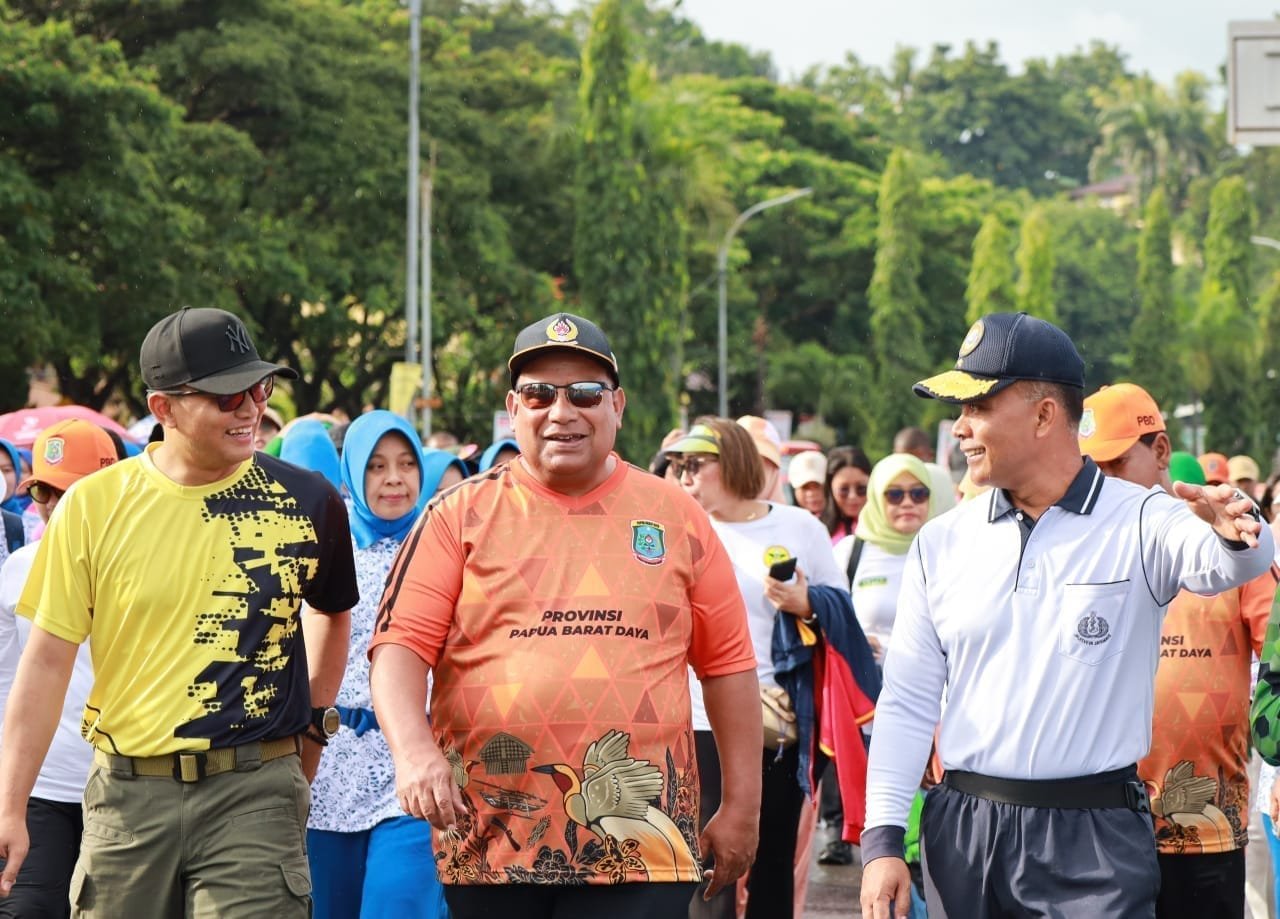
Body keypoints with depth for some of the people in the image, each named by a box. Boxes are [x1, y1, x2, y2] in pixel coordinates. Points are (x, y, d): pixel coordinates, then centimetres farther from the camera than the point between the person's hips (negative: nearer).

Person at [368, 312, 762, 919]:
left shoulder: (675, 516, 10)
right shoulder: (462, 515, 7)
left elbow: (728, 664, 14)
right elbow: (400, 646, 0)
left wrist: (742, 805, 11)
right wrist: (414, 750, -18)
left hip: (639, 844, 0)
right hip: (489, 840, 0)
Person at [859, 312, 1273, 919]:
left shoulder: (1138, 523, -3)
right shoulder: (941, 543, 8)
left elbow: (1224, 564, -24)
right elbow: (908, 702, 9)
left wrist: (1238, 533, -48)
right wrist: (883, 839, 2)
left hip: (1094, 840, -4)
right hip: (961, 832, 4)